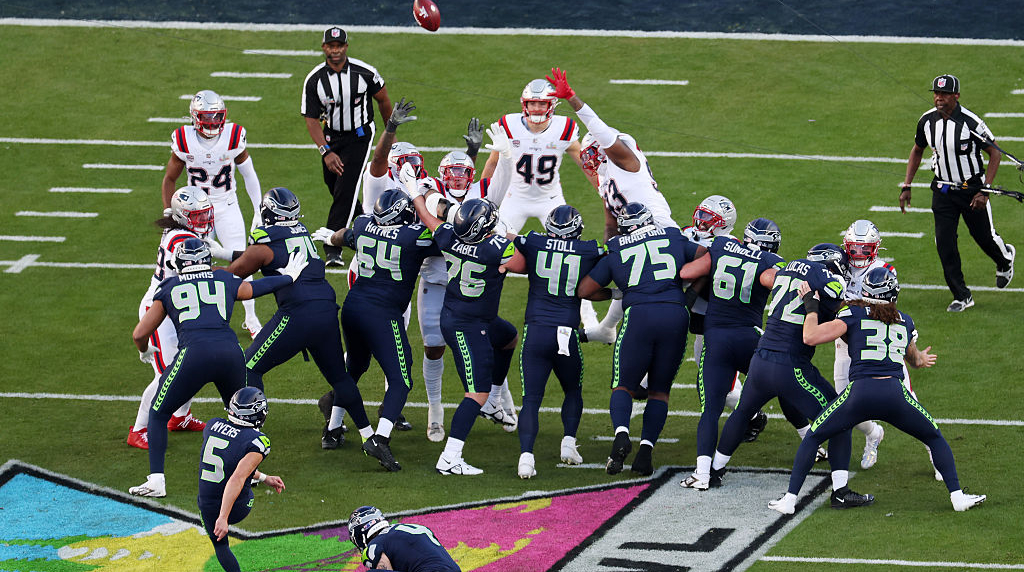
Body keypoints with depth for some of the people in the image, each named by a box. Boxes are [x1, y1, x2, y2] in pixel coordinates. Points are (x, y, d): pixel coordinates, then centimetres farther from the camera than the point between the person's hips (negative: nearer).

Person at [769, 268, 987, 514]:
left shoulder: (855, 315, 8)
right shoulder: (905, 321, 20)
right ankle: (957, 495, 16)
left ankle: (789, 499, 11)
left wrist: (811, 306, 17)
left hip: (860, 393, -2)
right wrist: (921, 358, 64)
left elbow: (811, 337, 1)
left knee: (812, 438, 18)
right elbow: (915, 359, 40)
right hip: (895, 395, 2)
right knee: (935, 438, 25)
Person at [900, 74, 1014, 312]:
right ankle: (962, 296, 4)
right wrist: (906, 187, 6)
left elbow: (994, 154, -13)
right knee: (944, 243, -5)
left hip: (971, 188, -4)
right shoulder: (927, 121, -6)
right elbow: (917, 151, 12)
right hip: (943, 191, 4)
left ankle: (1005, 259, 46)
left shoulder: (970, 123, -21)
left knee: (984, 236, 9)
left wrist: (984, 191, -19)